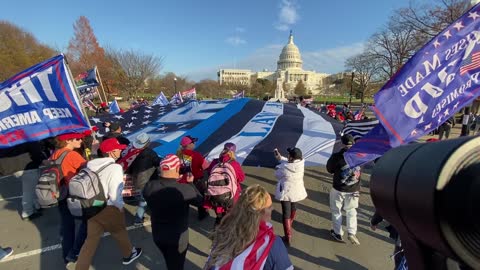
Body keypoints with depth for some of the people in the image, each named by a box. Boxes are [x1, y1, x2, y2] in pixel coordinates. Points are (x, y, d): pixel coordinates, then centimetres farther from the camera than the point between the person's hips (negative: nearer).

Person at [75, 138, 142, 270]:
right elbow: (114, 195, -25)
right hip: (109, 209, -5)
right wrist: (120, 207, -7)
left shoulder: (91, 164, -3)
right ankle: (129, 254, 44)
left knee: (91, 239, 18)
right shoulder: (115, 168, -24)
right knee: (120, 233, 21)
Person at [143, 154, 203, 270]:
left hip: (157, 235, 4)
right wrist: (190, 184, -1)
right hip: (178, 238, -4)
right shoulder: (185, 189, -31)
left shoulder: (149, 187, -20)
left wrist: (172, 181, 3)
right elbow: (200, 201, -12)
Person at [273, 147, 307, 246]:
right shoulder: (301, 164, -13)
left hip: (286, 192, -5)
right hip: (297, 191, 6)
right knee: (293, 207, 31)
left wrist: (278, 167, 11)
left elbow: (277, 175, -6)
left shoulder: (284, 167, -26)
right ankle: (290, 223, 56)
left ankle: (288, 237, 7)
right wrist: (280, 157, 3)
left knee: (286, 213, 4)